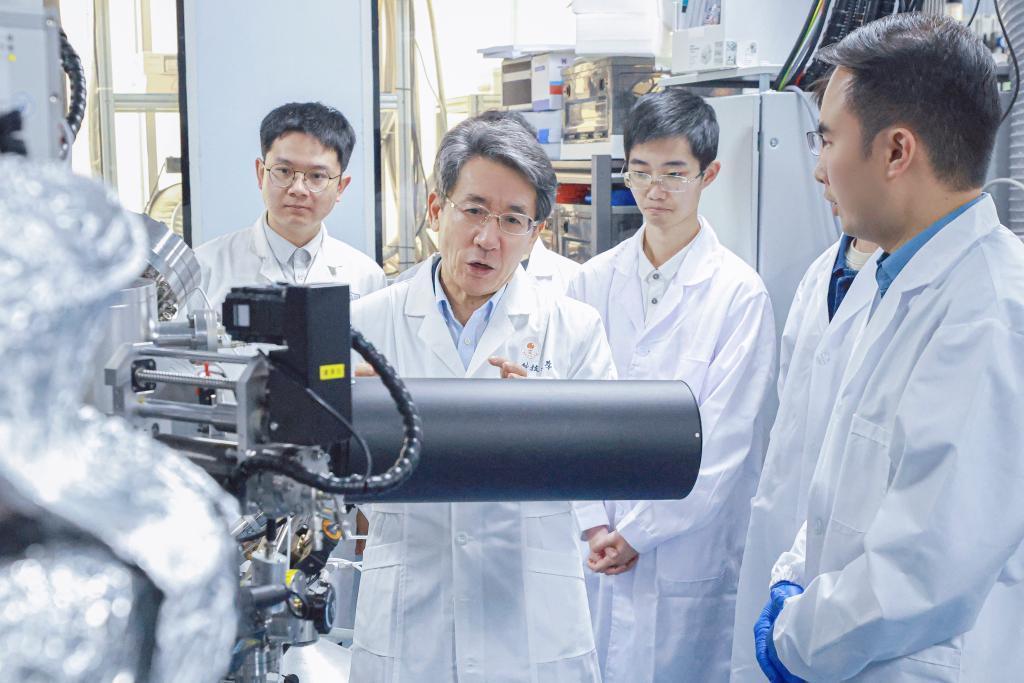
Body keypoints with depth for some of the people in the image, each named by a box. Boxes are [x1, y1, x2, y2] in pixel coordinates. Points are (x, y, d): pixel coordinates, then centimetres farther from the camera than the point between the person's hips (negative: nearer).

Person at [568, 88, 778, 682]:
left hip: (687, 551, -3)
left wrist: (639, 531, -9)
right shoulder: (594, 281, 5)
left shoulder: (740, 293, -8)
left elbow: (724, 438, -10)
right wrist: (593, 523, -4)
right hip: (596, 550, 4)